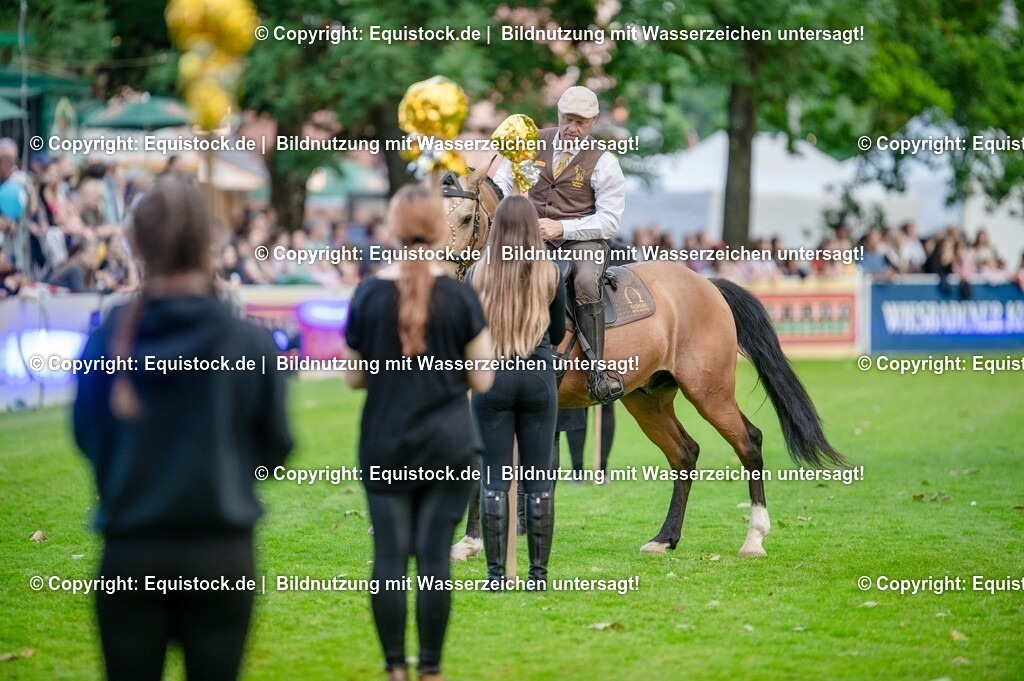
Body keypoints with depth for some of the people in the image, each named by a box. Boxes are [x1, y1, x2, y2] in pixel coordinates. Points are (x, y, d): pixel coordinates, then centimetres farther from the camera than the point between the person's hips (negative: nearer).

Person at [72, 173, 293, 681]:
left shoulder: (110, 338, -6)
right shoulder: (248, 343, -8)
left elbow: (85, 436, 8)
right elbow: (275, 449, 4)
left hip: (130, 552, 1)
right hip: (220, 552, -1)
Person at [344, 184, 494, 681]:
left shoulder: (369, 294, -4)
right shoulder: (459, 295, -6)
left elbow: (354, 378, 3)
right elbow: (481, 380, -3)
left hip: (385, 446, 1)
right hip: (448, 445, 0)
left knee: (389, 556, 4)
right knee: (435, 556, 1)